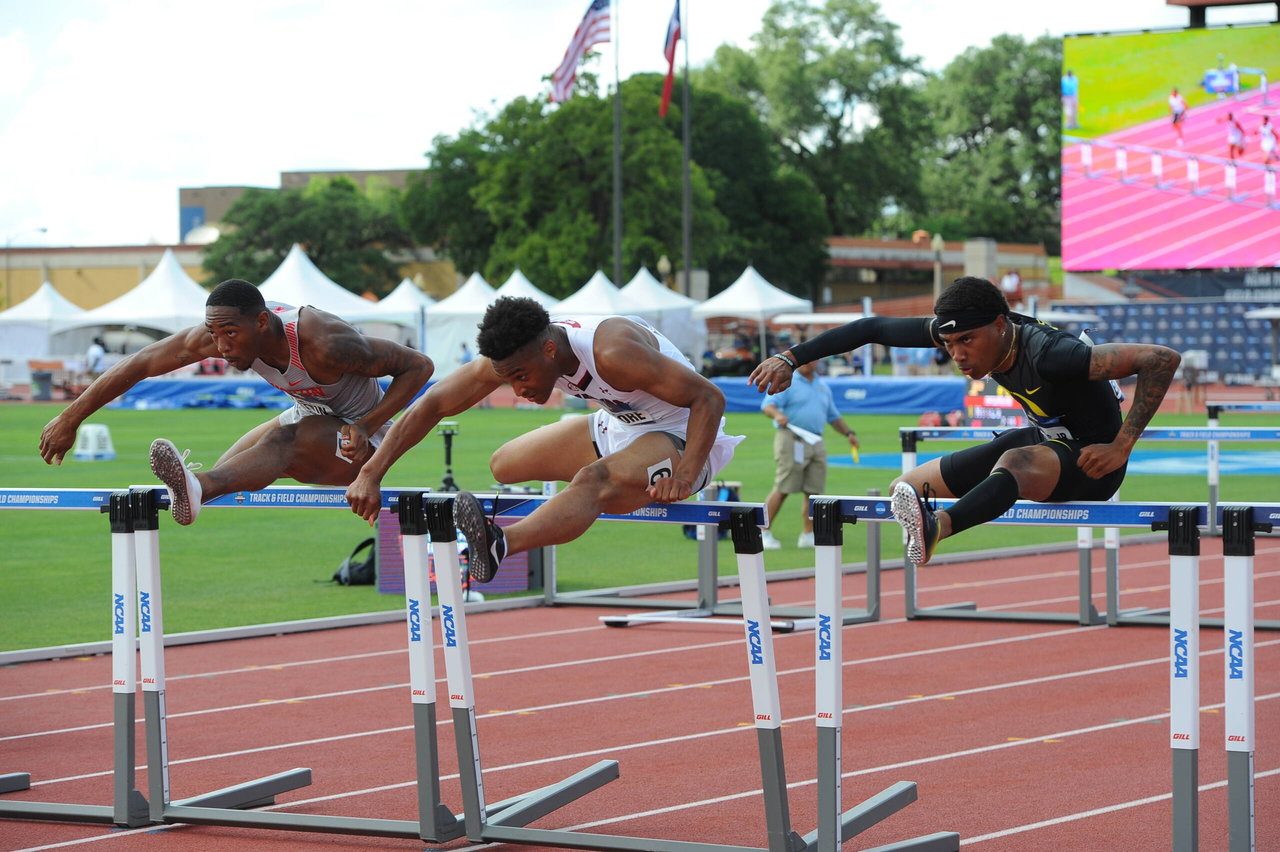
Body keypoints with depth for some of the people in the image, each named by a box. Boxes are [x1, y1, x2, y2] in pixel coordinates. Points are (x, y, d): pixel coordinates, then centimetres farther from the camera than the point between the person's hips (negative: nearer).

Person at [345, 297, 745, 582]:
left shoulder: (611, 352, -34)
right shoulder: (510, 355, -14)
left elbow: (709, 397, -31)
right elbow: (431, 405, -9)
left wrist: (685, 476, -41)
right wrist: (370, 474, -16)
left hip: (682, 439, -9)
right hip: (617, 425, 9)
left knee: (593, 481, -39)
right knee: (503, 466, 12)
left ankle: (500, 545, -59)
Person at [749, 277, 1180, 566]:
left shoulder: (1048, 355, -33)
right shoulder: (963, 330, -12)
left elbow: (1163, 359, -34)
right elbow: (873, 328, -1)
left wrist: (1121, 448, -32)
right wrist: (791, 358, -5)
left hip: (1090, 461, -9)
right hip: (1042, 439, 9)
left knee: (1014, 461, -43)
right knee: (907, 487, 3)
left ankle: (936, 527, -65)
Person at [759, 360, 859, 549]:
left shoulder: (823, 386, 20)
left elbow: (833, 416, 28)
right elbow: (767, 405, -11)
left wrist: (848, 433, 15)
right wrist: (777, 414, -32)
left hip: (816, 442, 6)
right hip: (790, 440, -6)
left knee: (815, 491, 2)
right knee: (782, 489, -9)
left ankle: (808, 535, 10)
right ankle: (764, 532, -4)